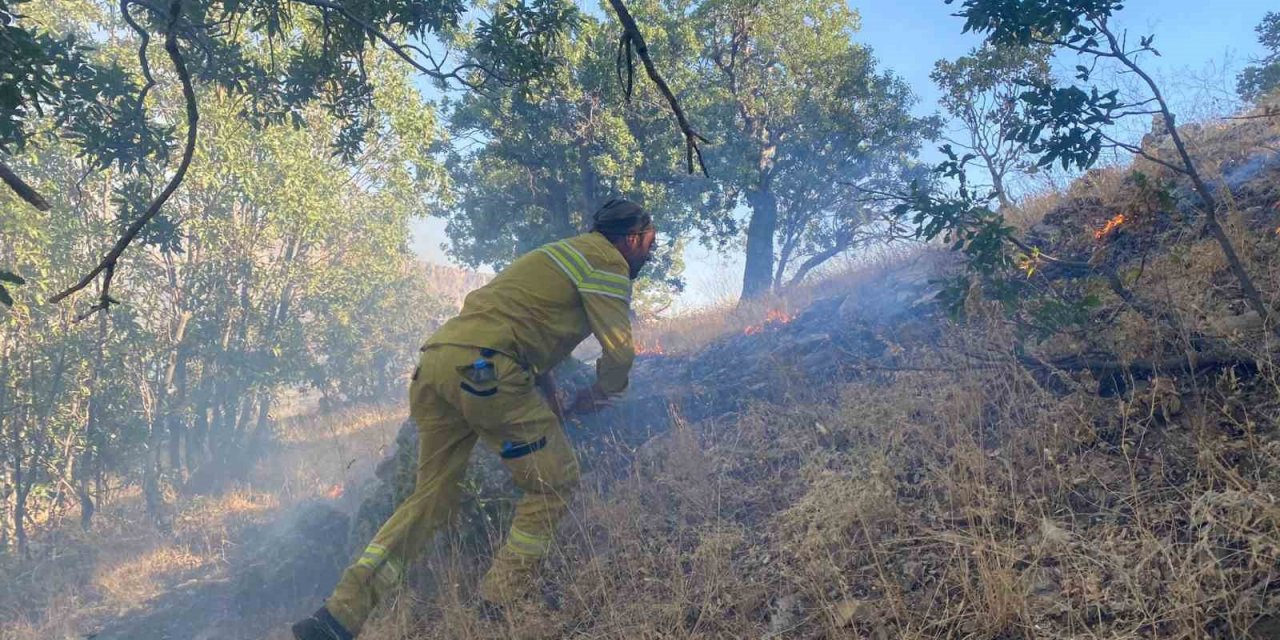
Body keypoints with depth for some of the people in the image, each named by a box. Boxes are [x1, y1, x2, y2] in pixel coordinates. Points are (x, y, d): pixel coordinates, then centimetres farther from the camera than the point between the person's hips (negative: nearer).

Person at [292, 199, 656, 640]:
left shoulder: (563, 254, 32)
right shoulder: (607, 260, 3)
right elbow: (620, 351, -4)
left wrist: (552, 405, 29)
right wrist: (597, 396, 16)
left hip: (435, 363, 9)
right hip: (483, 369, -9)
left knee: (434, 496, 14)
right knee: (554, 482, 4)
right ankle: (504, 605, 6)